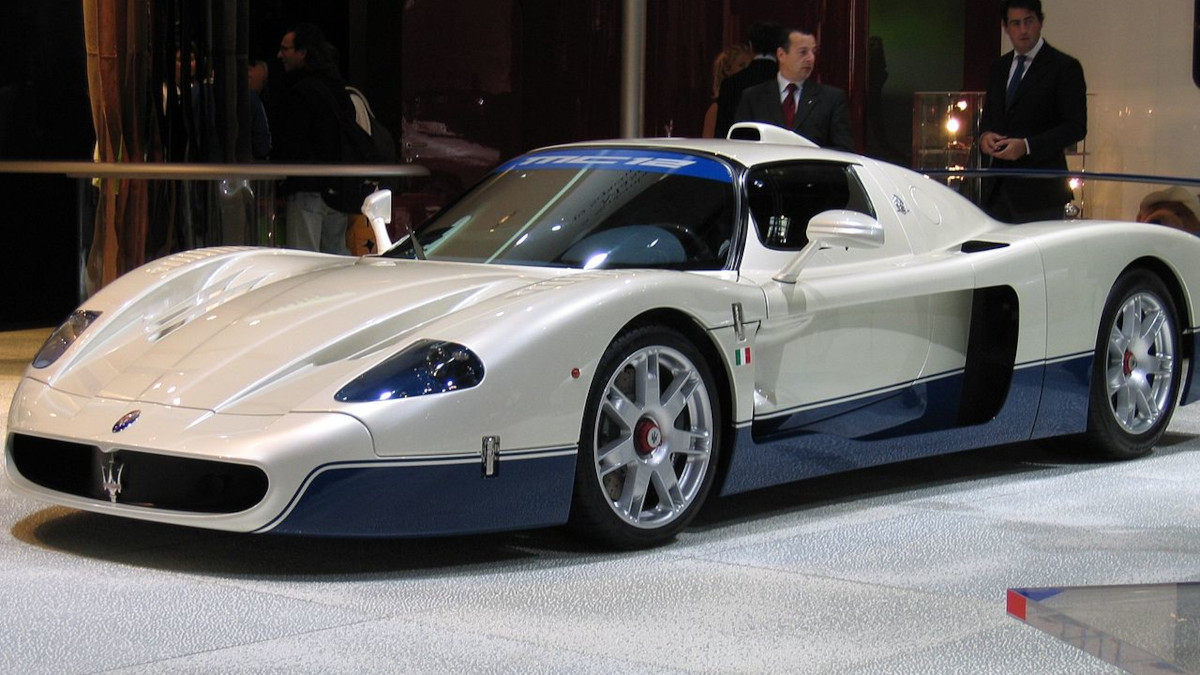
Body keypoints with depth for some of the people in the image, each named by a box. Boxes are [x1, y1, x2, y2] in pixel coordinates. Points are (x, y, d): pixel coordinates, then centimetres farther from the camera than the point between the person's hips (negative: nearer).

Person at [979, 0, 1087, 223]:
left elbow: (1076, 127, -7)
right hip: (997, 188, 6)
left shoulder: (1065, 67, -3)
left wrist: (1027, 146, -18)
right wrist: (985, 136, 0)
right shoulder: (999, 67, 18)